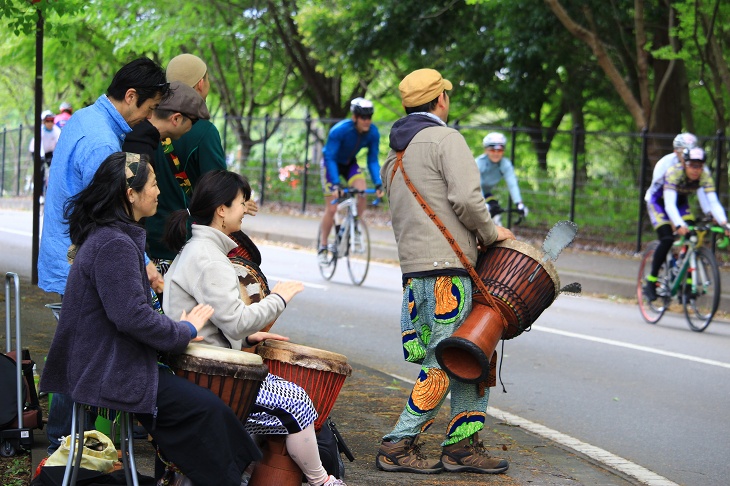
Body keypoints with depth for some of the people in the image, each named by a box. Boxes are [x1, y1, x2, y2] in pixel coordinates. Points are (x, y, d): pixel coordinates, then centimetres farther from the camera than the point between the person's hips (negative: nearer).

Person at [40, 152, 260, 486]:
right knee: (205, 406, -11)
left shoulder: (105, 236, 14)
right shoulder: (115, 245, -22)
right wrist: (186, 330, -14)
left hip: (97, 366, 11)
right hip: (110, 376, -11)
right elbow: (133, 317, -28)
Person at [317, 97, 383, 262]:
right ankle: (323, 247, 9)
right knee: (332, 208, -7)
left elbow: (373, 160, -14)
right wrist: (335, 184, -41)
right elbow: (330, 158, -31)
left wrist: (378, 184, -26)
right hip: (331, 163, -4)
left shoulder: (373, 133, -22)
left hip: (349, 163, 4)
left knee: (362, 191, -25)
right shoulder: (339, 130, -34)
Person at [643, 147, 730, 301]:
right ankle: (650, 282, -11)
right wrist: (679, 224, -59)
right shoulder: (674, 172, -36)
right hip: (658, 202, -4)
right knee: (667, 239, -22)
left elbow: (713, 203, -31)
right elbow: (669, 204, -44)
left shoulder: (705, 176, -24)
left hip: (680, 202, 4)